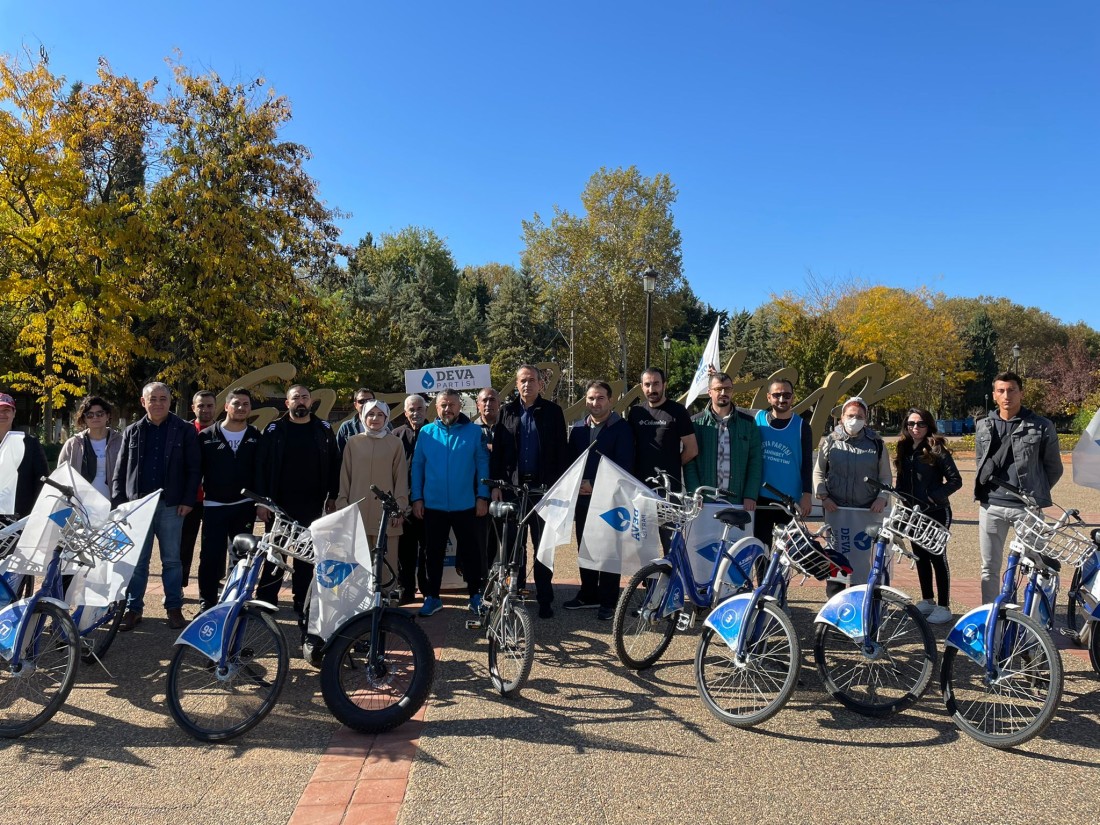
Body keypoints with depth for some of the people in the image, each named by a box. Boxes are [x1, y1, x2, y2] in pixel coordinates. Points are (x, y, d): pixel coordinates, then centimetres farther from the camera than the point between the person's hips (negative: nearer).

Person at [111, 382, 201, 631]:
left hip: (171, 505, -2)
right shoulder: (132, 432, 10)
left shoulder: (185, 431, 1)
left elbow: (194, 469, -1)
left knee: (171, 560, 5)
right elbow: (120, 471, 10)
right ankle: (133, 608, 16)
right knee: (136, 560, 7)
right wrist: (119, 501, 0)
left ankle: (174, 608, 14)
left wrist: (188, 500, -7)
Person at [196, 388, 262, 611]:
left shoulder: (256, 437, 4)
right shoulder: (207, 436, 2)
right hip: (214, 506, -1)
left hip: (245, 506, 1)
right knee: (210, 557, 0)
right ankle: (207, 602, 10)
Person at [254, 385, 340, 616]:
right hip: (280, 503, -1)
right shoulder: (274, 429, -1)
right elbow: (261, 466, -4)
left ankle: (302, 603, 18)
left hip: (311, 505, 2)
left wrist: (332, 496, 2)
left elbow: (334, 464, 6)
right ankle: (265, 602, 14)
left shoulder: (324, 429, 4)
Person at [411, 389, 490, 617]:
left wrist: (482, 497, -8)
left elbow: (482, 465, -3)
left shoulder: (474, 431, -4)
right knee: (433, 553, 11)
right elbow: (417, 466, 3)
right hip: (433, 505, 2)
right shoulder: (426, 433, 2)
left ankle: (475, 594, 23)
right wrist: (416, 498, -2)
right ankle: (432, 596, 24)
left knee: (470, 551, 9)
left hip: (465, 505, -1)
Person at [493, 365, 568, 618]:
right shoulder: (507, 411, 7)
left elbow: (561, 451, 0)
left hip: (543, 487, -2)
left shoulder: (552, 411, 2)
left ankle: (544, 599, 11)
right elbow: (498, 450, 5)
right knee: (514, 543, 9)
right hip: (513, 486, 2)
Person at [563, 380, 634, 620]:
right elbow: (570, 461, 12)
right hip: (582, 498, 5)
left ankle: (608, 601, 11)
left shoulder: (621, 428, -5)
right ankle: (588, 594, 26)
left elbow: (623, 465, -12)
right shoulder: (578, 428, 11)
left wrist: (595, 485, -16)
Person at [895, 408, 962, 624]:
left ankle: (944, 607, 10)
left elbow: (955, 480, -12)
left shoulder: (937, 450, -10)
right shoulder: (905, 449, 8)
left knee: (937, 558, 1)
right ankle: (927, 600, 28)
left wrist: (934, 496, -19)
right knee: (920, 557, 14)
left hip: (936, 513, -6)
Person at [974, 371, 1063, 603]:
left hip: (1027, 507, -3)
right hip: (991, 506, 3)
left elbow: (1054, 468, 7)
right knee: (989, 568, 10)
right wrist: (992, 489, 13)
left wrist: (1035, 493, 11)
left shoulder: (1041, 426, -1)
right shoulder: (983, 427, 8)